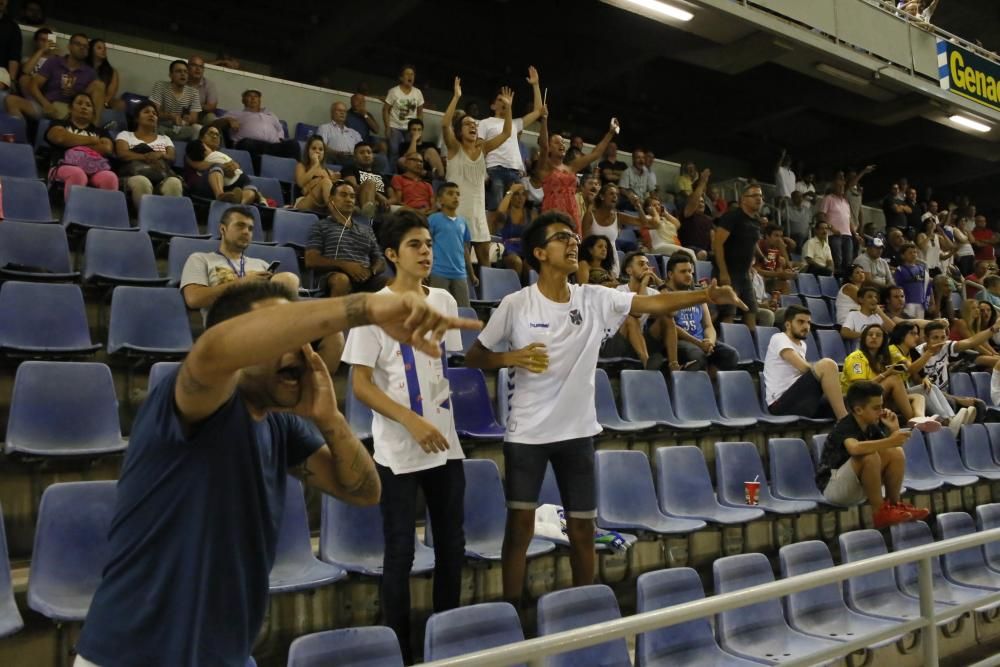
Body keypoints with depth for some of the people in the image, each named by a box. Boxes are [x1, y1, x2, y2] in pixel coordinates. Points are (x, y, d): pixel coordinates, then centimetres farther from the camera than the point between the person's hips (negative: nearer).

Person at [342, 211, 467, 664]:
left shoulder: (444, 301, 8)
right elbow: (361, 384, -11)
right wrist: (412, 421, -20)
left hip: (446, 443, 5)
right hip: (398, 450, -5)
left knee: (452, 545, 12)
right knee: (400, 552, 4)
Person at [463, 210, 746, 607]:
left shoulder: (595, 299, -2)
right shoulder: (515, 305, -7)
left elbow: (655, 303, -12)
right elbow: (473, 358, -1)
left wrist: (707, 296, -27)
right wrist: (513, 357, -19)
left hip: (577, 431, 3)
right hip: (526, 432, -2)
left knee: (582, 529, 10)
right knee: (520, 522, 1)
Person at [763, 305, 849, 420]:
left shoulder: (802, 345, 23)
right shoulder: (779, 338, -5)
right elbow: (805, 368, -17)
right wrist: (833, 373, -5)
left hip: (799, 401, 9)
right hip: (781, 404, -9)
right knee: (827, 365, -25)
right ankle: (844, 421, -24)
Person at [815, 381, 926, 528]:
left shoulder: (872, 425, 2)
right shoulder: (845, 427, -22)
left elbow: (895, 454, 7)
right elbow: (855, 448, -45)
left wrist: (894, 430, -7)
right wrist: (889, 441, -47)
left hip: (859, 487, 8)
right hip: (833, 487, -8)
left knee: (896, 453, -6)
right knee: (869, 455, -32)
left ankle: (894, 504, 1)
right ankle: (879, 512, -21)